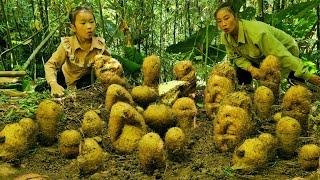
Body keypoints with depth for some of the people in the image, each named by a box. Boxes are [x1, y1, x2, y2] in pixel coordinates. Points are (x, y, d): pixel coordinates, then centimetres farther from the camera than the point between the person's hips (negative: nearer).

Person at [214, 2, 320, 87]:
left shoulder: (256, 32, -40)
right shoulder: (225, 37, -18)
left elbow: (282, 54, -39)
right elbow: (237, 57, -6)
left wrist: (309, 77, -37)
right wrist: (251, 68, -29)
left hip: (286, 50, -6)